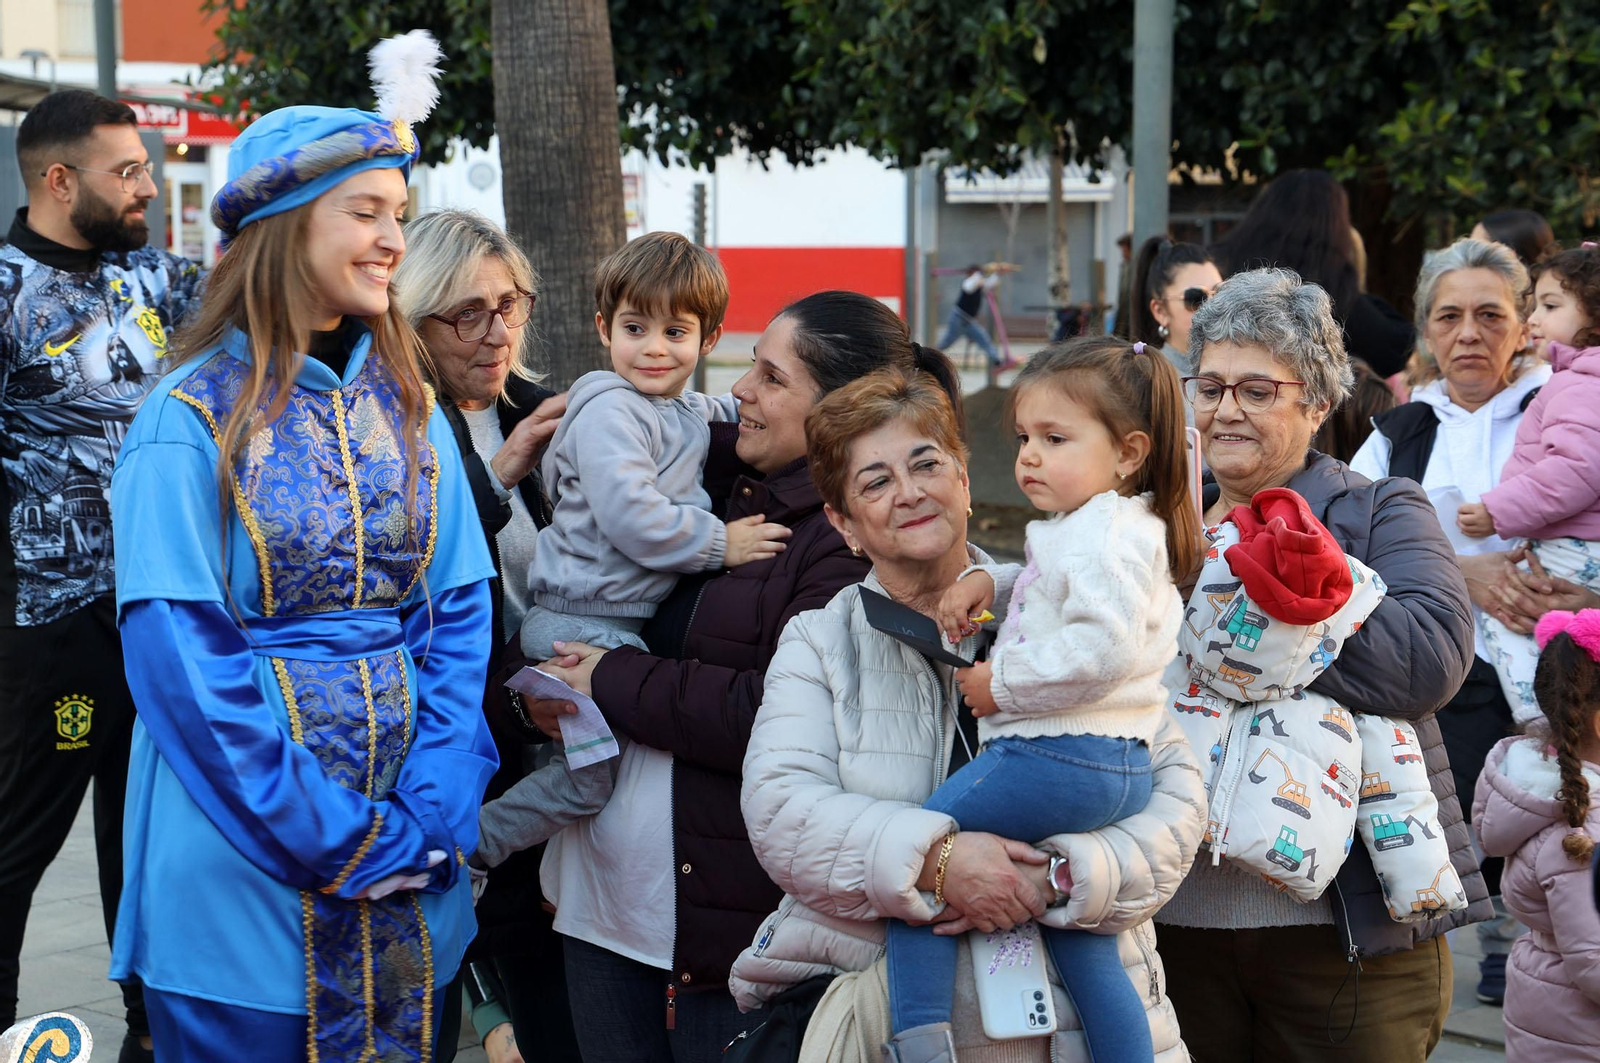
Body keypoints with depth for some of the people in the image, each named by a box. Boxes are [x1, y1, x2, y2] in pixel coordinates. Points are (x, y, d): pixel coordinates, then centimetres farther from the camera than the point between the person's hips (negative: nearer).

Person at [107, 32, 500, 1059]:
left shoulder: (411, 410, 6)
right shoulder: (192, 421, -9)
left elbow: (460, 616, 4)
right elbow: (180, 656, -14)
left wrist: (433, 814, -10)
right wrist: (332, 839, -17)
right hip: (248, 859, -5)